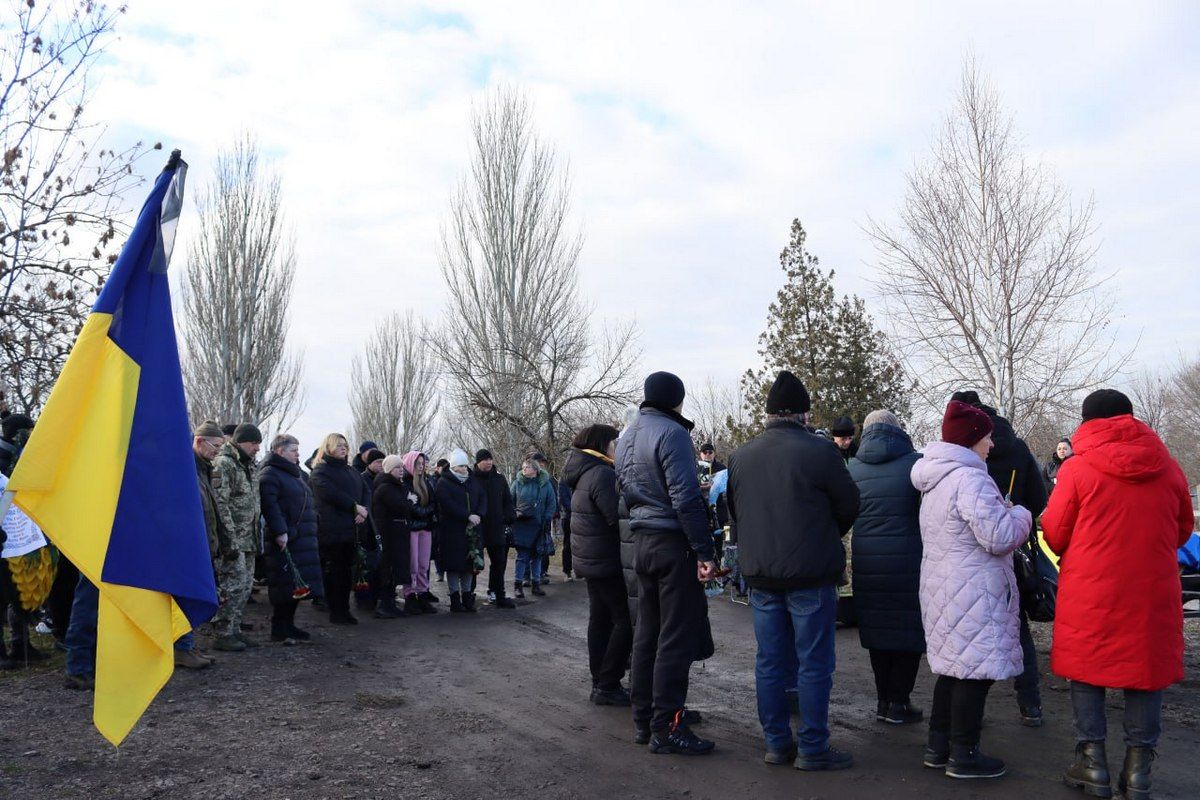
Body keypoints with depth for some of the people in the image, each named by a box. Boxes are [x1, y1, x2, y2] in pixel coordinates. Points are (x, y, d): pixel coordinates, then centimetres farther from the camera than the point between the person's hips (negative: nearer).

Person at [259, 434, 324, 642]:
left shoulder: (295, 473, 23)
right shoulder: (269, 474, -8)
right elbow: (269, 505, -19)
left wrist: (310, 531, 23)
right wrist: (280, 531, -25)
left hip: (302, 539, 9)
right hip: (284, 540, -9)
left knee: (297, 584, 11)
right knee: (286, 585, -6)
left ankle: (288, 625, 21)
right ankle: (279, 630, 3)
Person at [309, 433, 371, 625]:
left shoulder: (350, 471, 20)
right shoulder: (320, 471, -2)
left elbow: (365, 491, 14)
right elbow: (331, 494, -17)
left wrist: (364, 510, -5)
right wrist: (355, 506, -17)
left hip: (350, 528, 7)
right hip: (331, 529, -7)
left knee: (347, 571, 9)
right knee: (333, 571, -2)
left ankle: (344, 610, 15)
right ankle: (335, 612, 5)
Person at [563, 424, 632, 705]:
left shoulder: (584, 473, 14)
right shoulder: (602, 474, -18)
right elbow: (617, 516, -25)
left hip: (590, 559, 10)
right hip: (608, 562, -10)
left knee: (600, 619, 14)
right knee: (625, 620, -4)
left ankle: (599, 683, 21)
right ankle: (607, 686, -1)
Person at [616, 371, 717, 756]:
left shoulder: (626, 437, 13)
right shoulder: (671, 433, -14)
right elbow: (686, 498, -20)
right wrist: (704, 552, -18)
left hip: (642, 543, 9)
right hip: (674, 543, -9)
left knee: (647, 633, 14)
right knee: (676, 638, -2)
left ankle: (643, 720, 22)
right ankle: (666, 727, 3)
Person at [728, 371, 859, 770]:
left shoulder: (740, 456, 5)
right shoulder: (820, 451, -12)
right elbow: (849, 504, -3)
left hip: (759, 574, 5)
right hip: (810, 573, -5)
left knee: (770, 662, 12)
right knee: (814, 663, 5)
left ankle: (776, 743, 21)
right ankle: (813, 748, 11)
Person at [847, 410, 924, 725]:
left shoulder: (852, 467, 3)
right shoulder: (916, 462, -7)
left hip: (867, 563, 3)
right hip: (908, 562, -3)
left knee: (879, 629, 14)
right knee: (909, 629, 8)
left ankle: (883, 699, 21)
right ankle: (899, 702, 12)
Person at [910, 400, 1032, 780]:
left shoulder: (936, 479, 14)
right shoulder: (969, 479, -19)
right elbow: (998, 538, -20)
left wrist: (1002, 511, 24)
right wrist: (1019, 515, -2)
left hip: (942, 587, 10)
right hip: (972, 591, -10)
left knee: (954, 667, 17)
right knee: (975, 670, 0)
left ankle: (938, 745, 25)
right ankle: (963, 755, 10)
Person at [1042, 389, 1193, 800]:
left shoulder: (1078, 467, -8)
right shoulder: (1167, 466, 3)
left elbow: (1055, 534, -4)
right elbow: (1183, 529, 14)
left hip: (1090, 593, -3)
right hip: (1153, 593, 3)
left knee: (1087, 670, 10)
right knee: (1146, 671, 12)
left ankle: (1092, 764, 16)